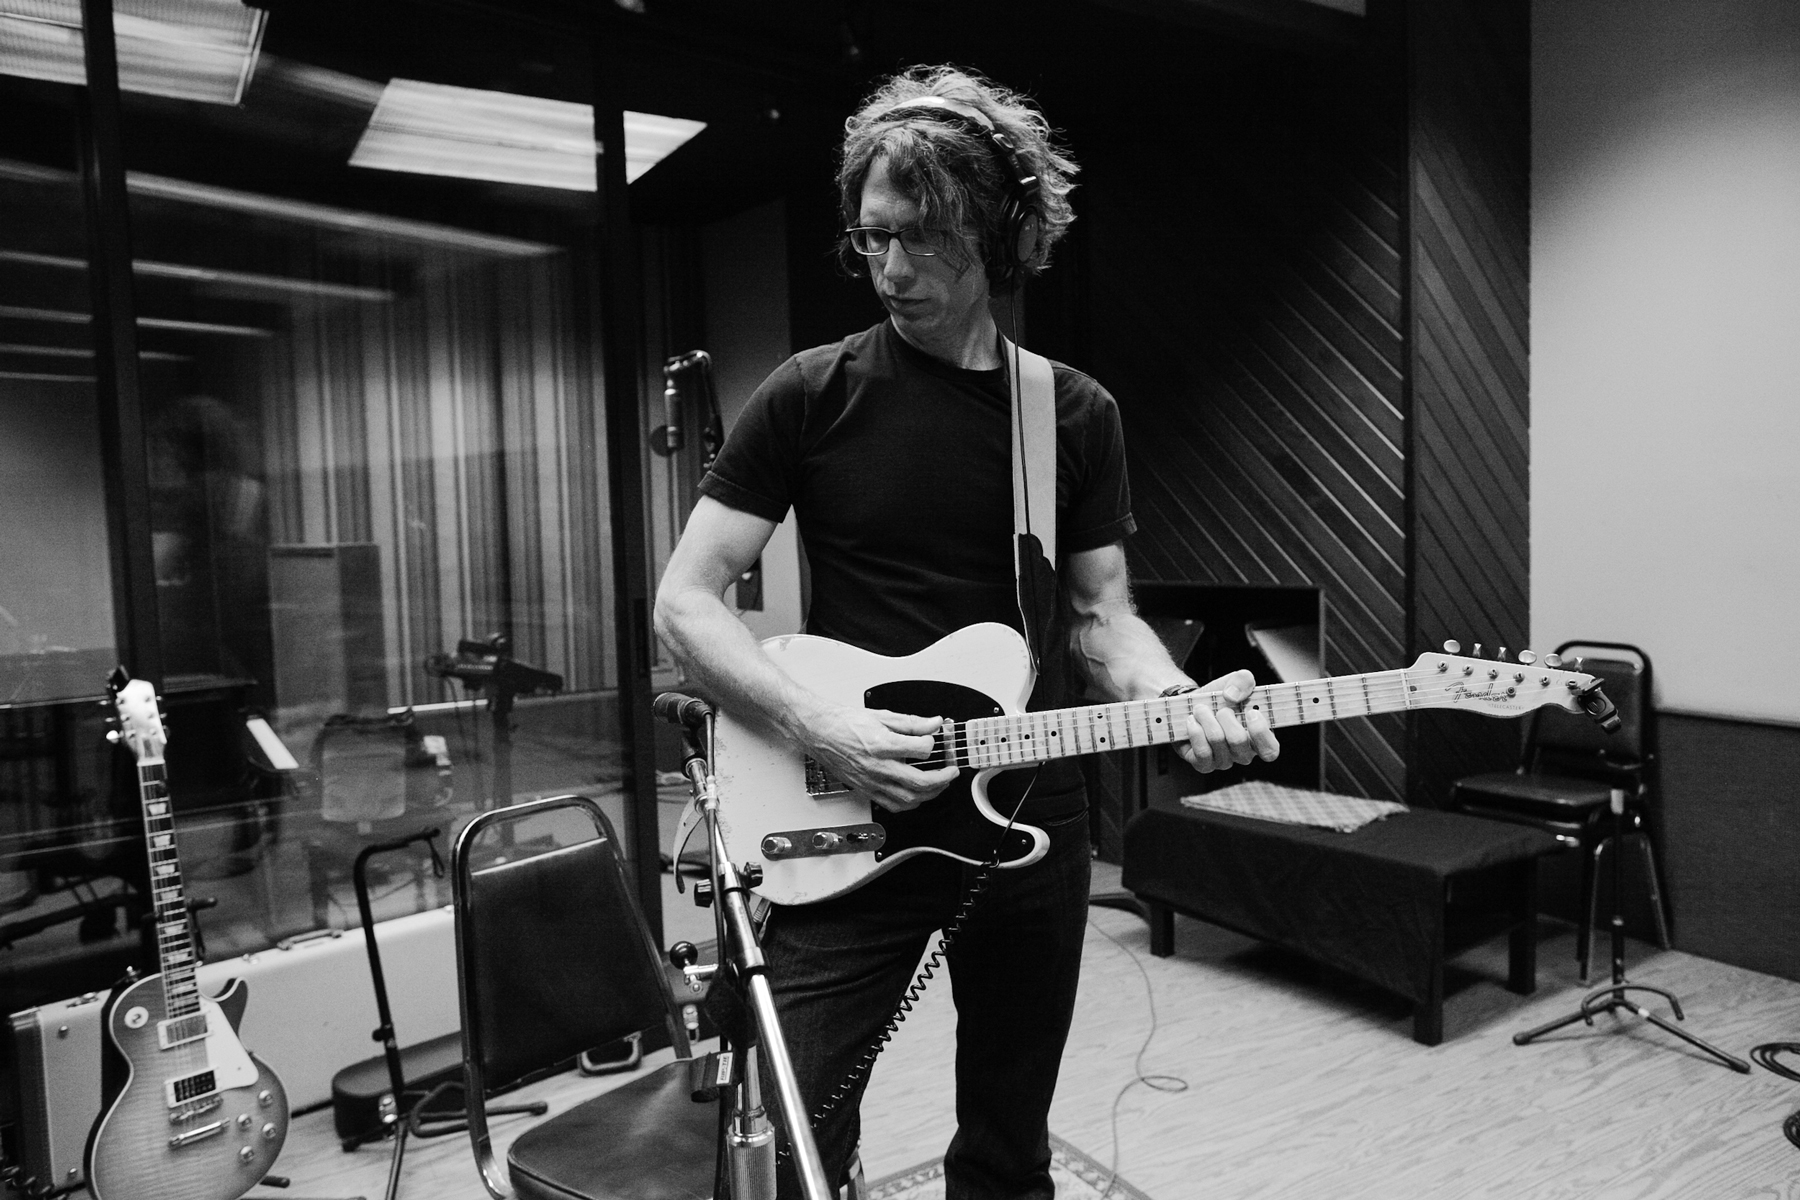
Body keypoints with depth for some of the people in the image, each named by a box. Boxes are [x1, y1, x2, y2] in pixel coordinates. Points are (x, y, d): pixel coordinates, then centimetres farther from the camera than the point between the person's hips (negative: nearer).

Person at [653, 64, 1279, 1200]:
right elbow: (687, 600, -5)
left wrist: (1182, 703, -14)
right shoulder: (812, 396, -4)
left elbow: (1100, 613, 7)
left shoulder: (1077, 414, 4)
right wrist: (819, 725, -18)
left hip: (1032, 820, 3)